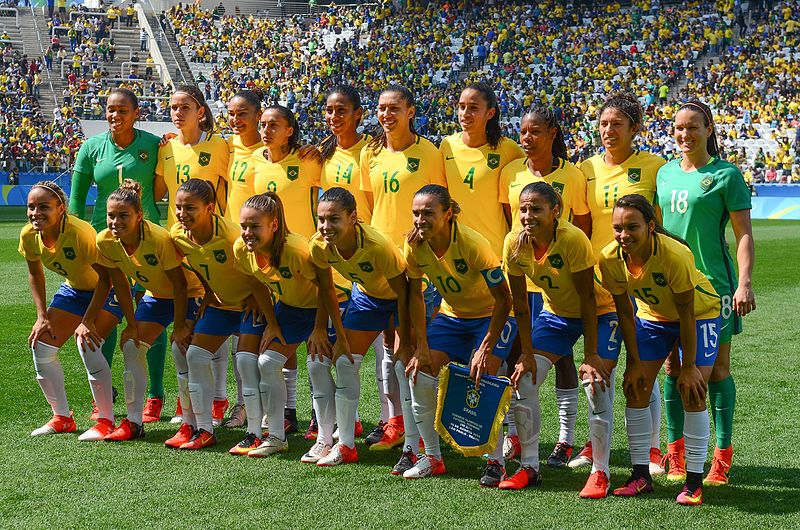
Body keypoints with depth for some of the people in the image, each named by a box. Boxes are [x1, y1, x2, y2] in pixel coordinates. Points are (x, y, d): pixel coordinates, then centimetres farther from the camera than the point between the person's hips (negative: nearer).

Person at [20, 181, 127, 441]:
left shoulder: (79, 232, -35)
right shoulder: (29, 235, -16)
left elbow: (106, 277, -26)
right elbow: (35, 274, 4)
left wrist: (88, 321, -26)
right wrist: (42, 316, -3)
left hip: (109, 290, -7)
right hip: (74, 289, 7)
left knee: (87, 343, -26)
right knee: (41, 345, -3)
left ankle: (106, 421, -12)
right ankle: (62, 418, 14)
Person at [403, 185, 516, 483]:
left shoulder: (472, 244, -31)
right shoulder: (415, 246, -16)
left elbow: (503, 299, -26)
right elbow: (415, 295, -3)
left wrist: (486, 349, -29)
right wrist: (421, 347, -10)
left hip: (491, 316, -5)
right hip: (451, 316, 5)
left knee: (482, 379, -24)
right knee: (419, 375, -9)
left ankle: (497, 463, -8)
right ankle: (432, 457, 8)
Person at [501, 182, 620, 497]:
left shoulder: (573, 239, -31)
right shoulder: (515, 243, -17)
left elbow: (587, 298, -25)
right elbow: (520, 301, -8)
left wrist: (591, 355, -25)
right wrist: (527, 353, -10)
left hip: (599, 313, -5)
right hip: (556, 314, 5)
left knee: (597, 386, -18)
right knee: (523, 382, -7)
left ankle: (600, 473, -5)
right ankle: (529, 467, 6)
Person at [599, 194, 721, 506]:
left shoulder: (676, 255, -36)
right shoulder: (610, 258, -22)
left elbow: (686, 313, -27)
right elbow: (624, 312, -9)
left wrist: (688, 367, -22)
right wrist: (635, 362, -7)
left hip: (699, 314, -4)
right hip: (652, 316, 5)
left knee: (692, 393, -14)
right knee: (635, 388, -4)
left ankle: (694, 481, -4)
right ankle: (641, 475, 7)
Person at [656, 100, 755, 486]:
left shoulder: (725, 175, -4)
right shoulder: (665, 173, 11)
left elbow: (744, 233, -7)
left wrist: (744, 283, -17)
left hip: (714, 284, -5)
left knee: (717, 370, 1)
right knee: (672, 368, 7)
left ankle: (722, 456, 7)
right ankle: (675, 455, 16)